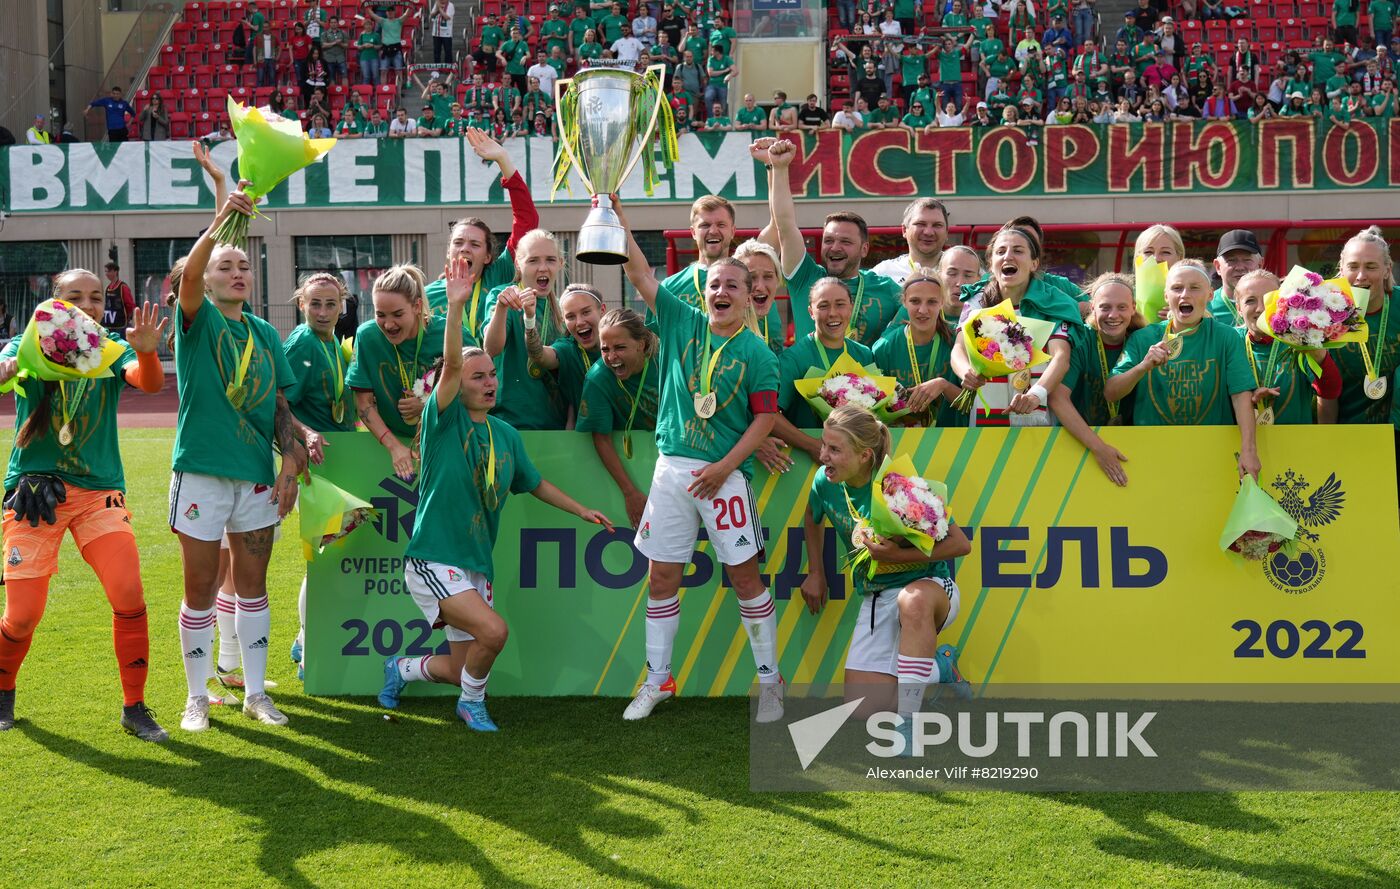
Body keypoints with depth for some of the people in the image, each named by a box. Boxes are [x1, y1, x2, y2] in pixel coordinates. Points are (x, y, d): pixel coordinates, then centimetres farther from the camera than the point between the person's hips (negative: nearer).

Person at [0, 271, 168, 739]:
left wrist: (146, 351, -35)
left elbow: (150, 383, -14)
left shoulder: (112, 350, 5)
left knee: (129, 596, -15)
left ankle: (134, 708, 1)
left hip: (99, 489, 1)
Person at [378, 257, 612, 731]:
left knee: (461, 668, 10)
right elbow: (451, 364, -25)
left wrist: (582, 510, 23)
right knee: (493, 630, -26)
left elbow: (535, 483, 24)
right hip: (434, 561, -7)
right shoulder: (445, 421, -8)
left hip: (477, 565, 7)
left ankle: (401, 668, 41)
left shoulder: (506, 434, 9)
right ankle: (472, 702, 4)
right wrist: (456, 305, -35)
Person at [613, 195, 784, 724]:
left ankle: (770, 681, 11)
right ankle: (657, 680, 19)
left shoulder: (756, 353, -2)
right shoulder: (682, 322, 7)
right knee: (661, 577, 8)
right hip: (672, 467, 4)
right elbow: (639, 272, 5)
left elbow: (766, 417, -5)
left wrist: (725, 467, -14)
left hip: (725, 473, -3)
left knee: (745, 575, -1)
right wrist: (617, 213, -3)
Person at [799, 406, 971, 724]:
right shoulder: (825, 482, -6)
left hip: (929, 584, -6)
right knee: (863, 707, -6)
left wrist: (898, 555, -27)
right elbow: (812, 518, 21)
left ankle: (909, 722, -36)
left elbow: (960, 544, -20)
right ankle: (937, 669, 22)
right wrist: (815, 573, 22)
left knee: (912, 600, -45)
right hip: (876, 598, 6)